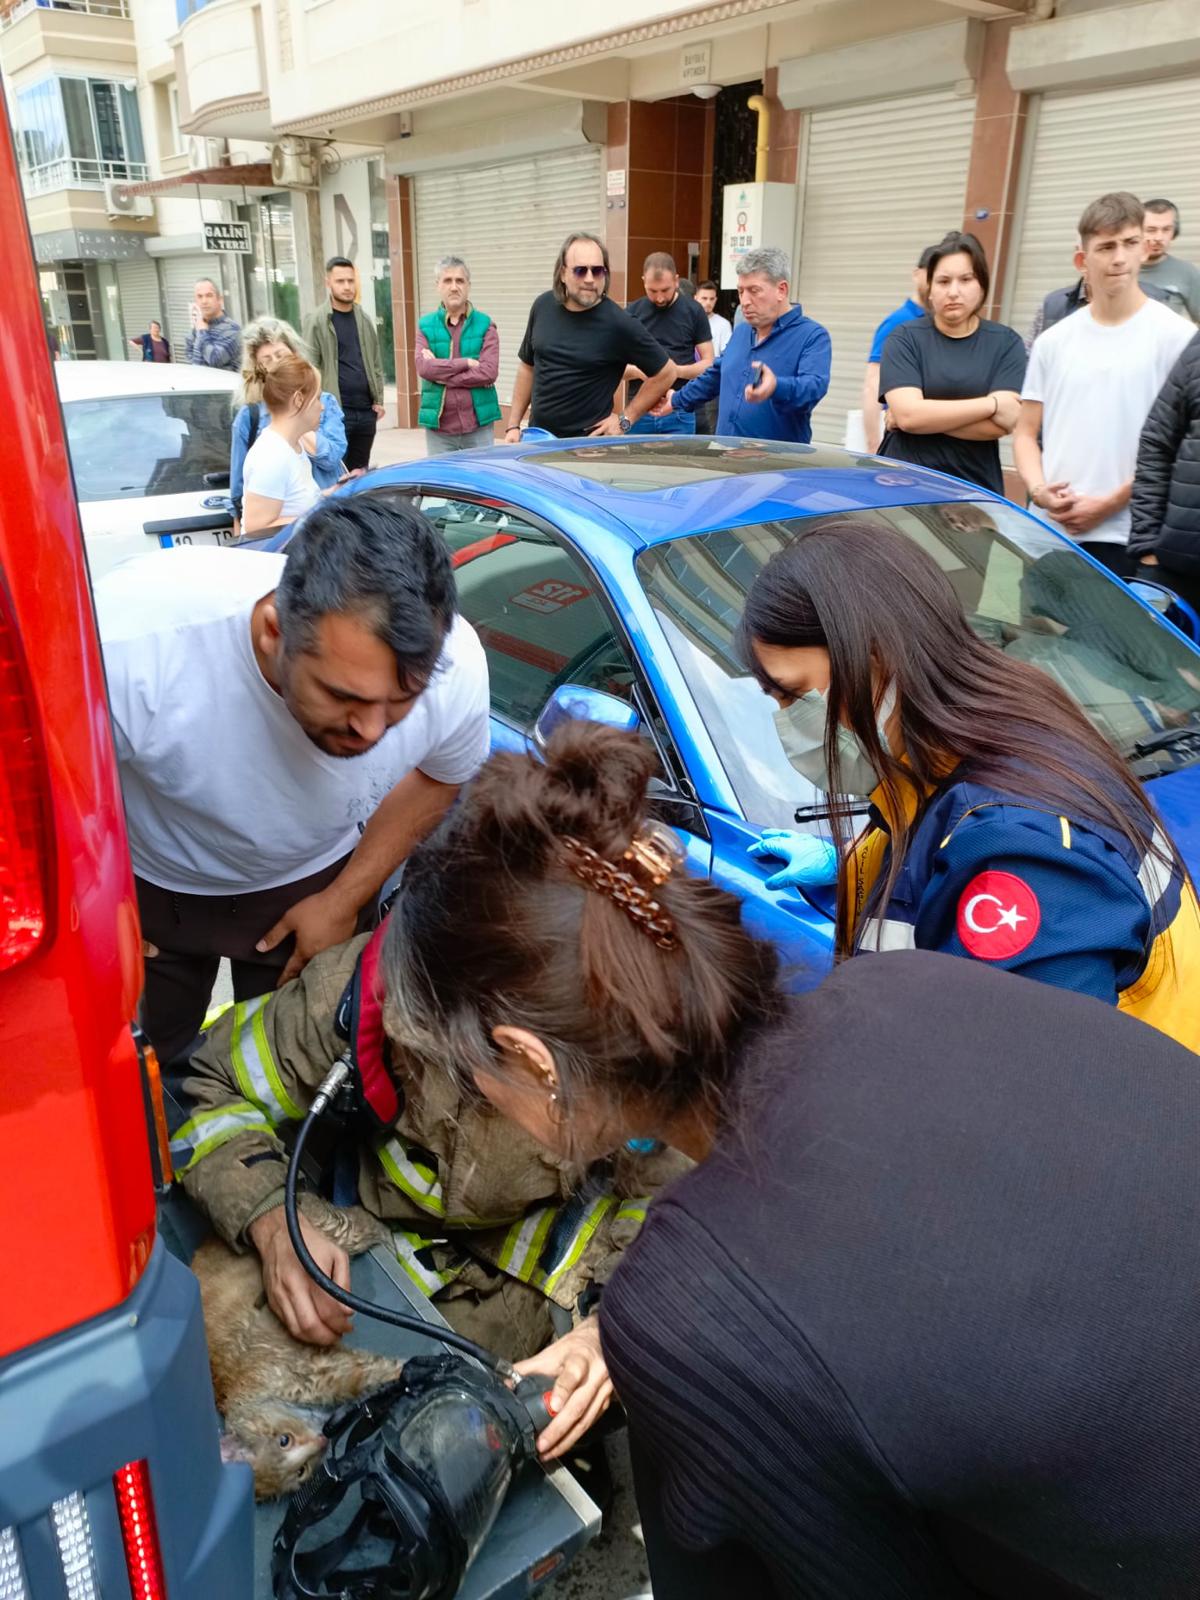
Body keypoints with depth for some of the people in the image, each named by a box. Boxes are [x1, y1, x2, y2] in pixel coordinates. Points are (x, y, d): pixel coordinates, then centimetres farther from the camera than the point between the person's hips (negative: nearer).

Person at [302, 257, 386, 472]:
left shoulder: (364, 319, 14)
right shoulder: (316, 321, -3)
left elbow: (376, 363, 17)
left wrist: (378, 400, 8)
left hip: (366, 410, 5)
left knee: (360, 471, 12)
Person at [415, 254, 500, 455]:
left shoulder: (485, 325, 4)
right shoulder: (425, 326, 8)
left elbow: (489, 372, -10)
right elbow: (423, 367, -9)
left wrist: (441, 374, -10)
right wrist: (467, 362, -13)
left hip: (479, 426, -1)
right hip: (438, 429, 1)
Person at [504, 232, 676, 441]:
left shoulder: (619, 324, -13)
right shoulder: (543, 306, 2)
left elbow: (666, 373, -4)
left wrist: (626, 419, -5)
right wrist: (513, 426, 10)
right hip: (537, 438, 5)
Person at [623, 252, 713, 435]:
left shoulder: (693, 311, 2)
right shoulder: (632, 312, 5)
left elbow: (708, 363, 2)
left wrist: (677, 371, -16)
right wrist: (638, 371, -15)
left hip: (679, 412, -1)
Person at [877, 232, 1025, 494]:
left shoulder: (1006, 343, 4)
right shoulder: (904, 339, 1)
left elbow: (1003, 424, -10)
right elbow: (907, 414, -14)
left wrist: (927, 415, -13)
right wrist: (991, 404, -11)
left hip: (976, 489, 1)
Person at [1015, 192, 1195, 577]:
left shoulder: (1173, 336, 0)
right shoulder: (1053, 341, 12)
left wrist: (1110, 503, -11)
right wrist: (1038, 488, -6)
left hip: (1126, 539, -4)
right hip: (1048, 533, 4)